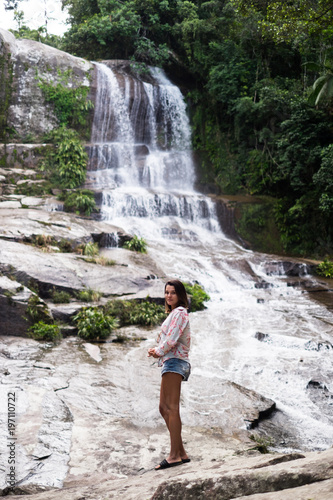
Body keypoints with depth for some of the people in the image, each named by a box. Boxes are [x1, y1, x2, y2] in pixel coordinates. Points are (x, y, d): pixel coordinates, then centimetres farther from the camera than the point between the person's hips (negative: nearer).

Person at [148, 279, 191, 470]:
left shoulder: (179, 313, -7)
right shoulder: (174, 313, 24)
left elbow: (172, 340, -15)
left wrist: (158, 351, 1)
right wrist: (157, 350, 8)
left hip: (174, 361, -11)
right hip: (173, 362, 11)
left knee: (172, 408, -12)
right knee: (164, 408, 10)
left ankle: (174, 455, -12)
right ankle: (181, 452, 12)